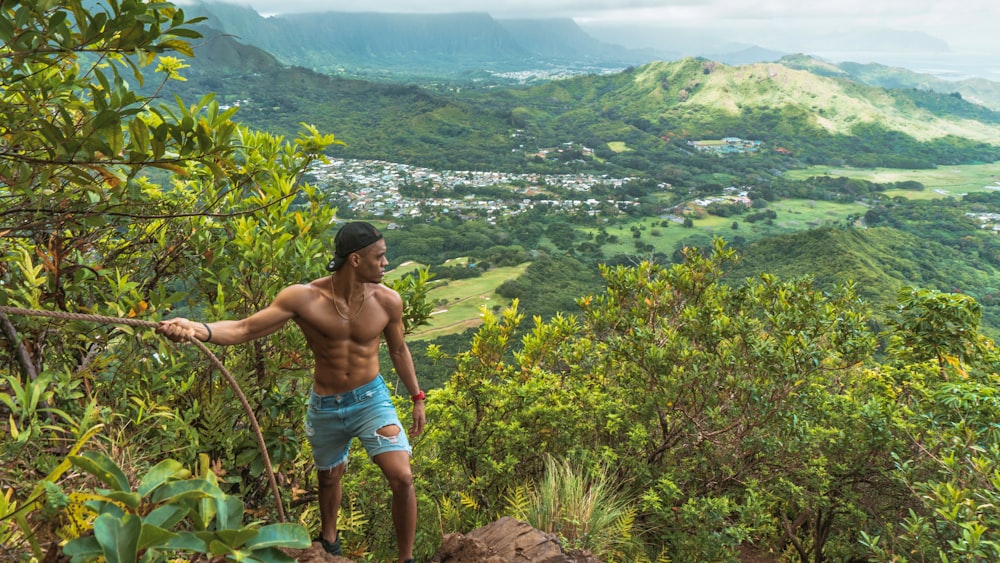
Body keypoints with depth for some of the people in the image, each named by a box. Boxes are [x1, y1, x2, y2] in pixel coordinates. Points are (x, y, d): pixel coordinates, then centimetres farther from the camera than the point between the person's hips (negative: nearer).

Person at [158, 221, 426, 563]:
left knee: (402, 478, -14)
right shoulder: (303, 298, -19)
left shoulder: (387, 301, -13)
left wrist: (417, 398, 10)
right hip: (325, 407, 1)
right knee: (329, 476, 24)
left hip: (371, 400, 0)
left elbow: (398, 350, 4)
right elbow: (243, 329, -20)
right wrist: (197, 329, -39)